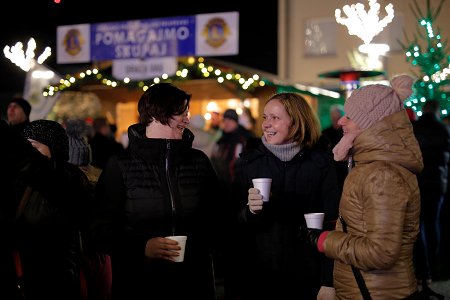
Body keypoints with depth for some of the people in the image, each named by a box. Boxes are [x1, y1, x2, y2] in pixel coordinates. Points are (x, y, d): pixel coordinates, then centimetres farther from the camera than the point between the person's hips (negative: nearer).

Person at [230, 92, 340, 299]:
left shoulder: (321, 163, -5)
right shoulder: (248, 161, -1)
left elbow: (331, 225, -4)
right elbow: (234, 224, 2)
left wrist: (329, 283, -9)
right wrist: (250, 211, -19)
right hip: (257, 280, 1)